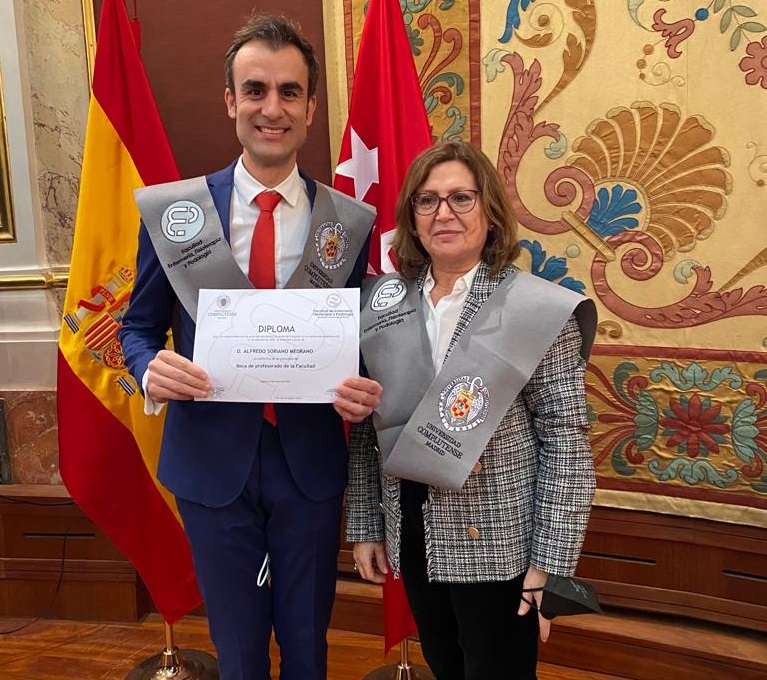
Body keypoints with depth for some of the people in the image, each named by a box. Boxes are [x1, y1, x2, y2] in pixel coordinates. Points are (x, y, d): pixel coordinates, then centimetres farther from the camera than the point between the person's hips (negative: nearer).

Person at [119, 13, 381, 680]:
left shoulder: (351, 222, -5)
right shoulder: (170, 210, -4)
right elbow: (139, 326, 4)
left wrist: (363, 392, -18)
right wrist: (151, 369, -17)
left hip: (311, 463, 0)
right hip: (211, 461, 0)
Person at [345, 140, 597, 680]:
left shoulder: (540, 309, -11)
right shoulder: (382, 302, 0)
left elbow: (566, 442, -11)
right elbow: (367, 427, 5)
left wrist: (549, 564, -13)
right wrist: (365, 525, 6)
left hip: (499, 545, -4)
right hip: (412, 537, 4)